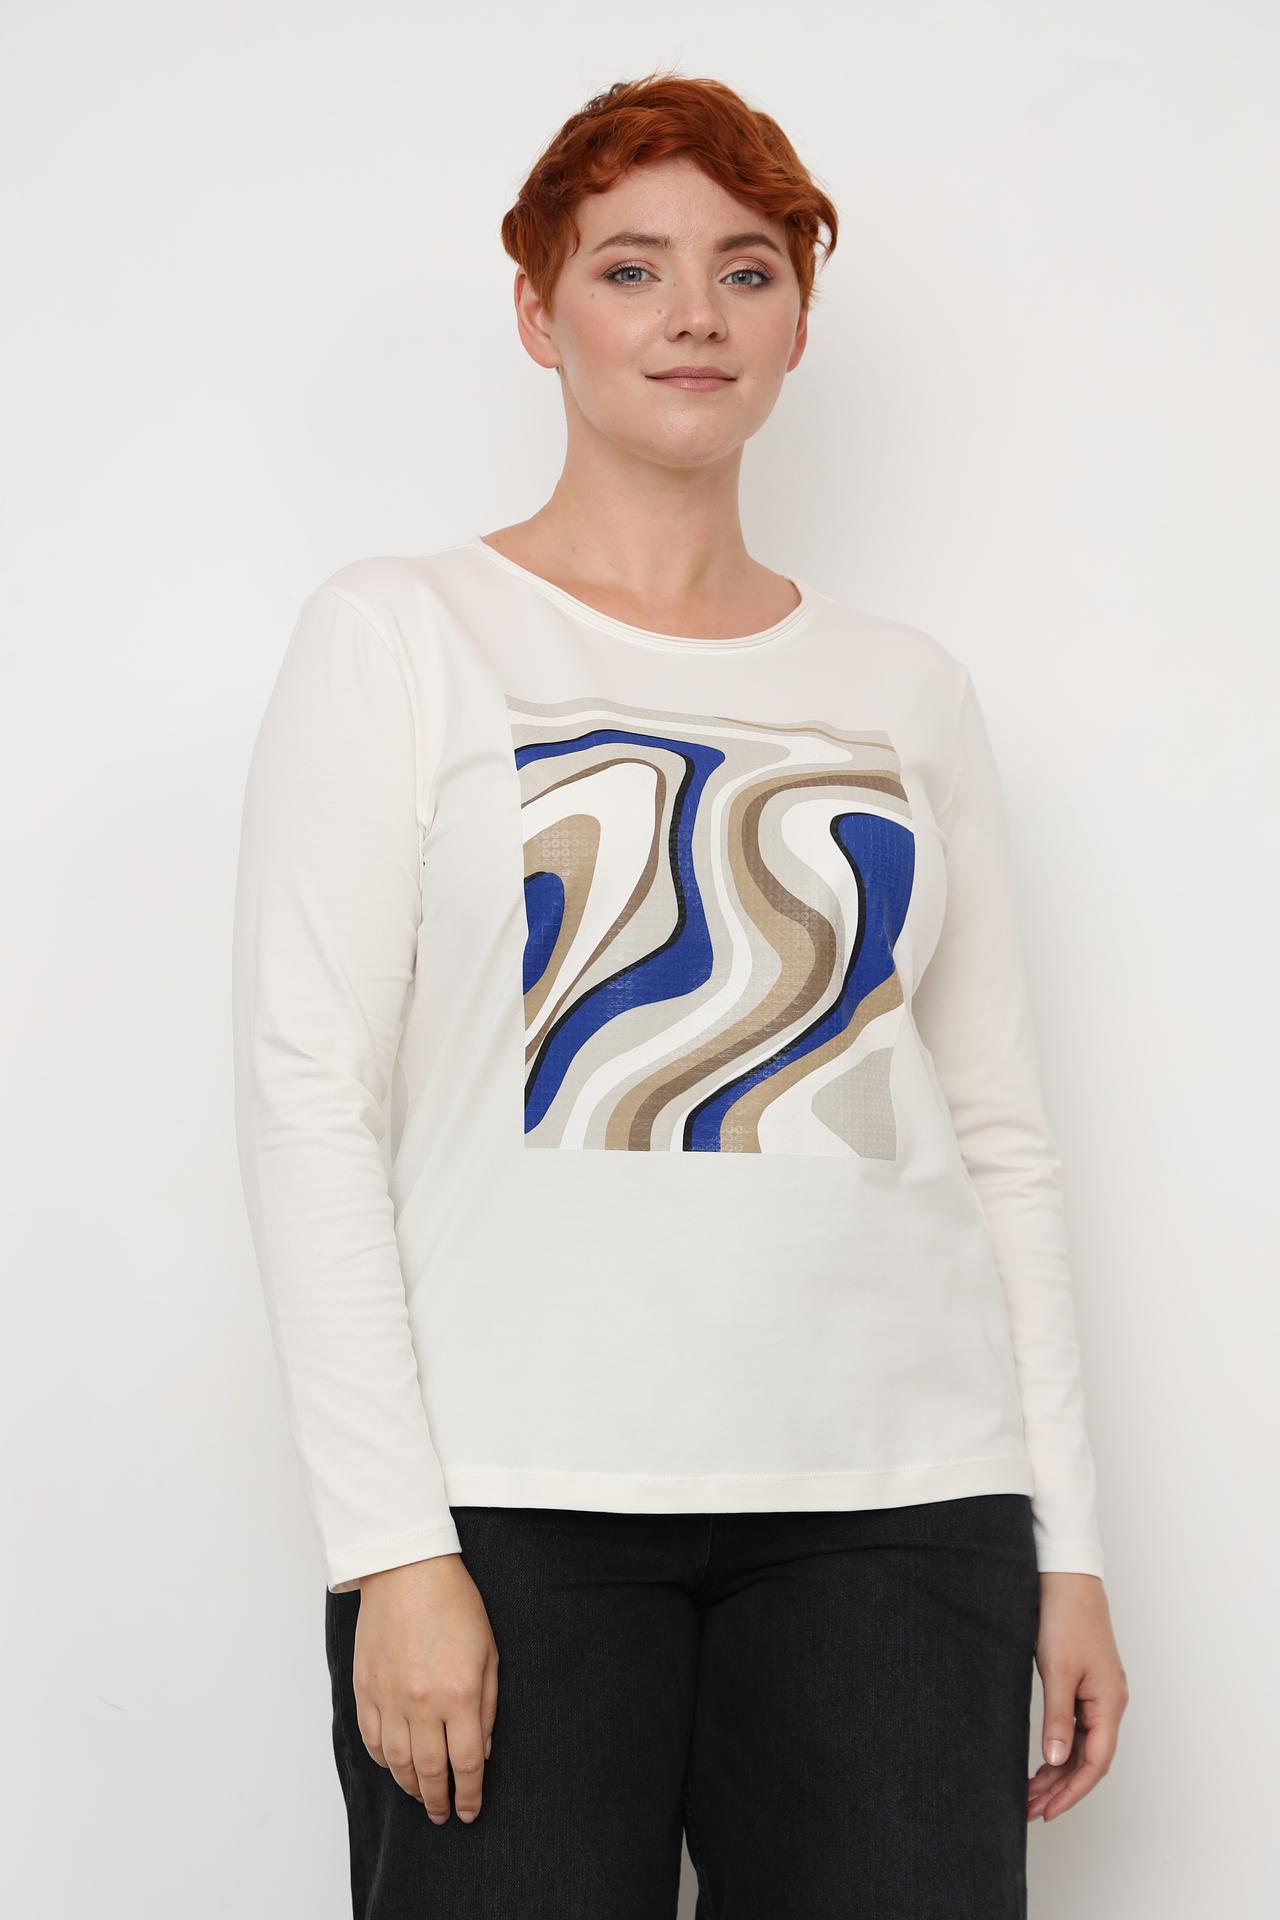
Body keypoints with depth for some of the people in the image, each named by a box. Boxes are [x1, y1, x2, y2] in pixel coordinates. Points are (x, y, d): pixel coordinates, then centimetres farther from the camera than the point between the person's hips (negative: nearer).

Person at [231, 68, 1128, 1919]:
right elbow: (309, 1094, -3)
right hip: (520, 1490, -2)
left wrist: (1067, 1547, 8)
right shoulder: (399, 635, 5)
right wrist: (393, 1543, -11)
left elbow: (1001, 1135, 14)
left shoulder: (906, 688, 14)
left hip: (896, 1492, 3)